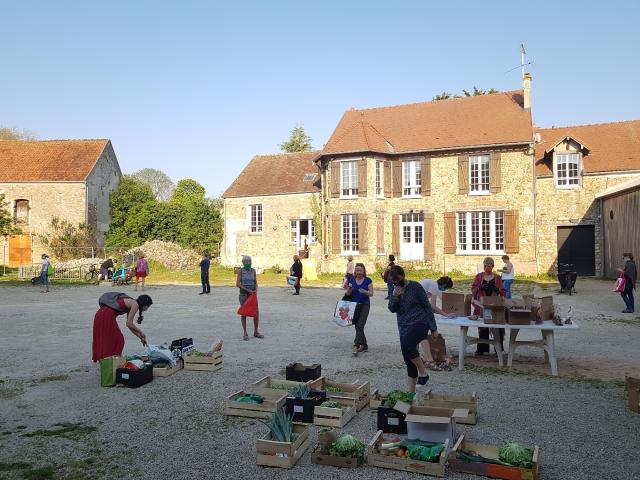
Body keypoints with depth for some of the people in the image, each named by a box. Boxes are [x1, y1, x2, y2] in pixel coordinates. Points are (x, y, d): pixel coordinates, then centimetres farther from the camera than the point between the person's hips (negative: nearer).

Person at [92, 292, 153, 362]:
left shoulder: (131, 304, 20)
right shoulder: (135, 304, -5)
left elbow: (130, 325, 25)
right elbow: (129, 324, -12)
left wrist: (141, 337, 26)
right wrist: (141, 332, 2)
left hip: (100, 315, 9)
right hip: (106, 317, -9)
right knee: (118, 340, 2)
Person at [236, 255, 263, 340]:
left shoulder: (253, 271, 7)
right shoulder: (241, 271, -4)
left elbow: (256, 283, 12)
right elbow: (237, 284, -8)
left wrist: (256, 290, -8)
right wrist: (248, 290, -16)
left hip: (253, 294, 4)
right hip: (244, 294, -3)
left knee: (256, 313, 3)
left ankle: (256, 332, 17)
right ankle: (245, 333, 9)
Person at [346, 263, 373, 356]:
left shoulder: (368, 280, -3)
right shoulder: (352, 280, 7)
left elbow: (371, 293, -5)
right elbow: (348, 294, 10)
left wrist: (365, 291, -24)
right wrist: (349, 289, -11)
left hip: (364, 305, -4)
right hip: (354, 305, 4)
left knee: (360, 326, -13)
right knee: (357, 326, 9)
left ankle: (356, 346, -17)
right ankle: (364, 345, 22)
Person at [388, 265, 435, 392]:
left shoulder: (415, 287, -7)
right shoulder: (394, 289, 9)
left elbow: (427, 306, -4)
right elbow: (392, 309, 4)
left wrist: (433, 328, -5)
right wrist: (394, 296, -15)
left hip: (419, 323, -6)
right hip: (404, 327, 6)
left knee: (406, 344, -32)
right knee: (409, 360, 8)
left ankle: (423, 371, -14)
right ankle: (411, 391, 19)